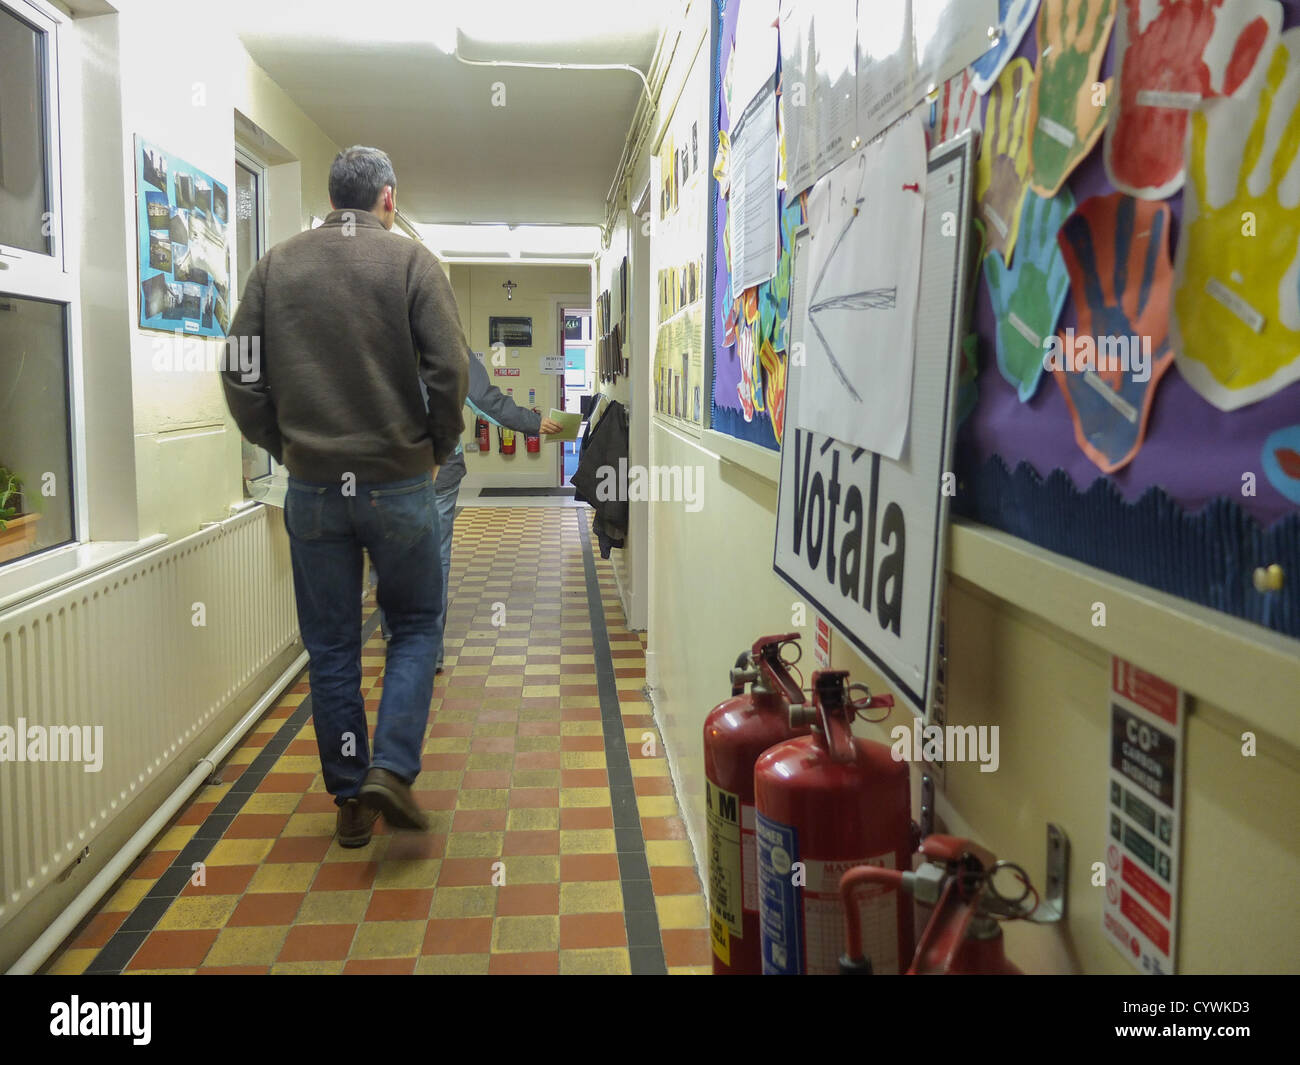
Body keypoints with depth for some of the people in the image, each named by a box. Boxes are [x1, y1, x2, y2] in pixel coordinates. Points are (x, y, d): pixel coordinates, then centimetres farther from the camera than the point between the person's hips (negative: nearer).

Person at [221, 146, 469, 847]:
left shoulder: (277, 265, 6)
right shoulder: (411, 261, -3)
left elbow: (241, 377, 3)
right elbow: (450, 370, -11)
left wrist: (283, 448, 14)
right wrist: (437, 449, 3)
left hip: (311, 487, 3)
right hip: (398, 482, -2)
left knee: (330, 646, 11)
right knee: (415, 625, 14)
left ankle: (350, 798, 19)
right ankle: (392, 768, 0)